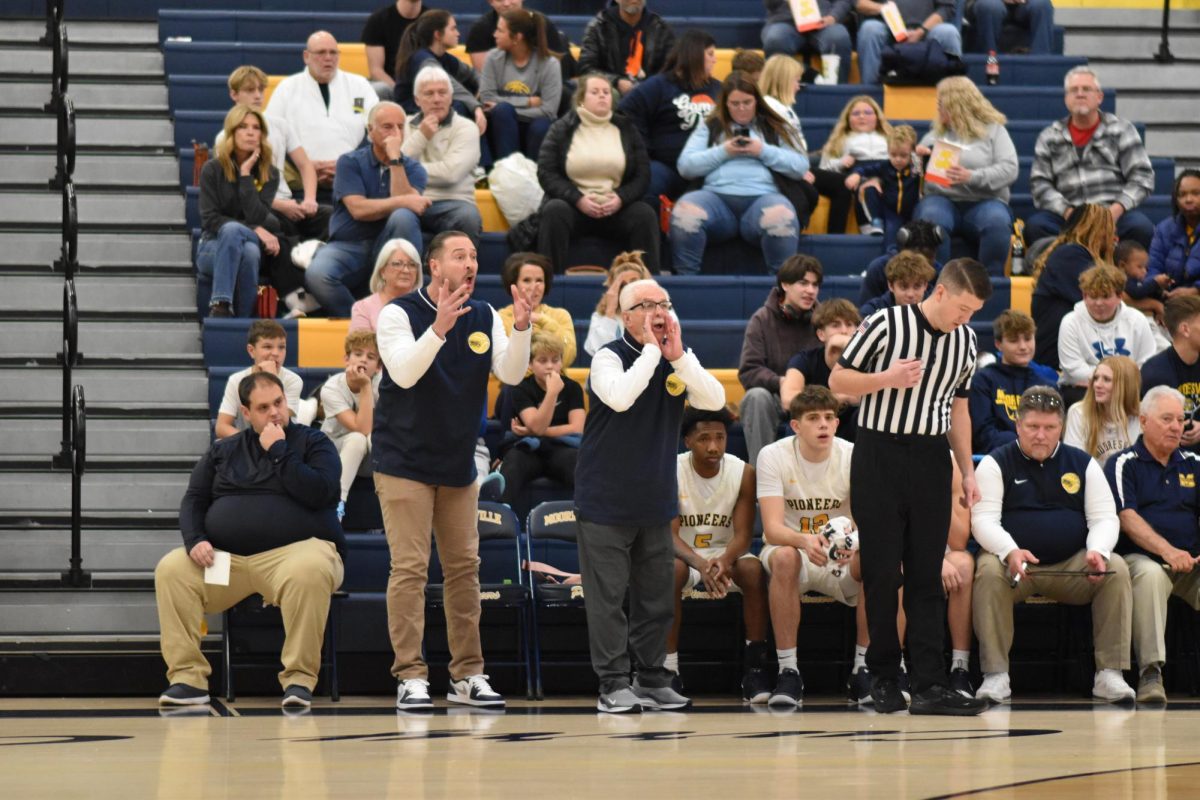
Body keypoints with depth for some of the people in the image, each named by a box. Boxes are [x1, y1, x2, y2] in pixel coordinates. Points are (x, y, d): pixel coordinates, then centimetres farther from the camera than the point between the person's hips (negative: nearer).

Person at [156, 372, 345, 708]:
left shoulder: (313, 442, 9)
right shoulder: (223, 451, 20)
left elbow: (318, 493, -8)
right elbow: (193, 501, 14)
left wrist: (278, 451, -7)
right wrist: (195, 540, -6)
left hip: (294, 550, -4)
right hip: (225, 558, 4)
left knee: (308, 573, -39)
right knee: (171, 570, -22)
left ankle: (299, 678, -30)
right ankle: (188, 677, -21)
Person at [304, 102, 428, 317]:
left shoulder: (412, 169, 8)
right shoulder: (350, 163, 3)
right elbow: (358, 209, -13)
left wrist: (395, 159, -13)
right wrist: (405, 201, -17)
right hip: (347, 246, -2)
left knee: (404, 217, -31)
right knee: (317, 275, -34)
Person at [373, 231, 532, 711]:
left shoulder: (484, 317, 3)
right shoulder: (399, 314, -12)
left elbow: (511, 374, -7)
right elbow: (405, 373, -26)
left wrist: (522, 329, -24)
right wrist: (439, 327, -38)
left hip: (458, 465, 6)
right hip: (405, 462, -6)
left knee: (464, 567, 7)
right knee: (410, 569, -9)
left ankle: (467, 675, 13)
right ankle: (410, 677, -8)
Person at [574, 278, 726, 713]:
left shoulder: (680, 361, 6)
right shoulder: (608, 357, -9)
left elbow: (715, 400, -9)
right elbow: (620, 397, -29)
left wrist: (677, 356, -17)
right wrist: (651, 350, -23)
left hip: (656, 500, 5)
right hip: (606, 500, -5)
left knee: (656, 596, 9)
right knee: (607, 597, -5)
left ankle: (651, 679, 17)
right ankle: (614, 684, -3)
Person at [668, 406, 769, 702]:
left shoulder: (743, 473, -8)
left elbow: (743, 534, -12)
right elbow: (670, 534, -17)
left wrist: (724, 561, -36)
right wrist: (701, 565, -38)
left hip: (725, 555, 1)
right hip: (685, 555, -1)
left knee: (753, 568, -32)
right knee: (672, 568, -36)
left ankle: (755, 667, -25)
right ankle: (669, 671, -32)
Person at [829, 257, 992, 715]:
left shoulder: (966, 342, 8)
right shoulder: (886, 325, -7)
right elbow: (838, 380, -3)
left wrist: (968, 471, 14)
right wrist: (886, 379, -19)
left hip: (931, 459, 4)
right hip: (880, 454, -4)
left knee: (927, 576, 0)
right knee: (882, 572, -1)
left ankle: (929, 685, -4)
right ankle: (883, 676, 11)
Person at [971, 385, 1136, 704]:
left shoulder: (1083, 464, 12)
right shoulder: (996, 464, 4)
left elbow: (1104, 517, 6)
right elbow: (983, 519, -7)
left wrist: (1098, 552, -17)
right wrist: (1010, 552, -28)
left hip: (1072, 566, 2)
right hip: (1013, 564, -2)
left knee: (1117, 569, -24)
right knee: (989, 570, -35)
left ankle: (1109, 674, -21)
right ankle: (995, 675, -30)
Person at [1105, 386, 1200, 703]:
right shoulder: (1123, 464, 5)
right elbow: (1127, 518, -8)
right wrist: (1168, 551, -23)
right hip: (1141, 557, -4)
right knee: (1149, 574, -38)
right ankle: (1150, 674, -40)